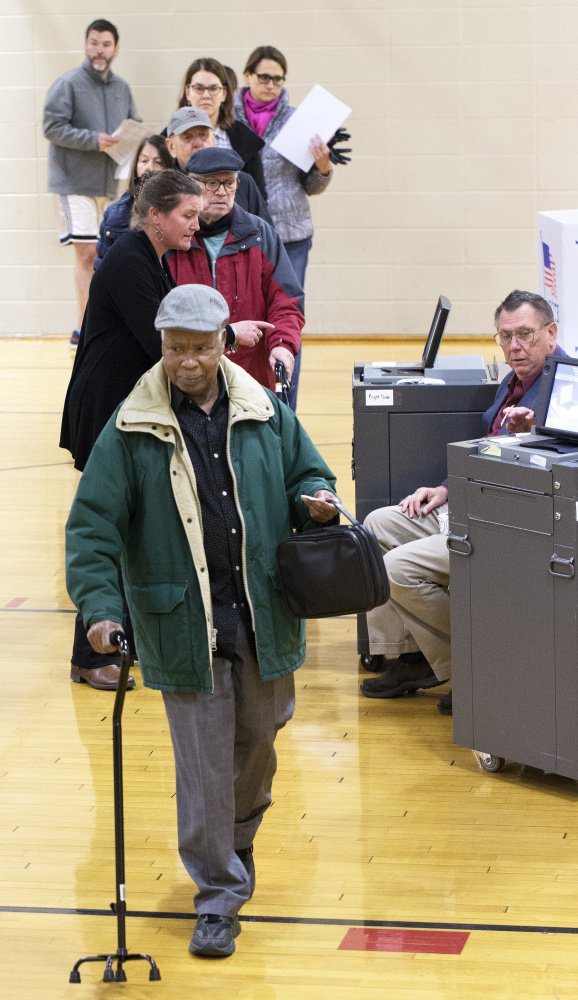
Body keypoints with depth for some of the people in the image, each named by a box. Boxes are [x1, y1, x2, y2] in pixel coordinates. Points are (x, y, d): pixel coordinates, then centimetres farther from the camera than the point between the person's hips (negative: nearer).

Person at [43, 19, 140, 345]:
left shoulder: (122, 88, 11)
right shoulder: (68, 84, -8)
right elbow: (53, 127, -13)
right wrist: (93, 140, -22)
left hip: (108, 184, 6)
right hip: (74, 182, -6)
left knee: (99, 255, 10)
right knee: (87, 252, -11)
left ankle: (87, 328, 18)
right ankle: (86, 328, -8)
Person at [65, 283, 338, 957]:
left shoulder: (266, 414, 3)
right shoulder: (131, 432, -7)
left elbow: (307, 471, 16)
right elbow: (93, 524, -8)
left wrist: (315, 499, -9)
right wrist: (100, 606, -20)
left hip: (263, 620, 4)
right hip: (185, 627, -3)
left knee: (258, 743, 18)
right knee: (204, 764, -1)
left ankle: (237, 843, 46)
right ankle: (219, 895, 10)